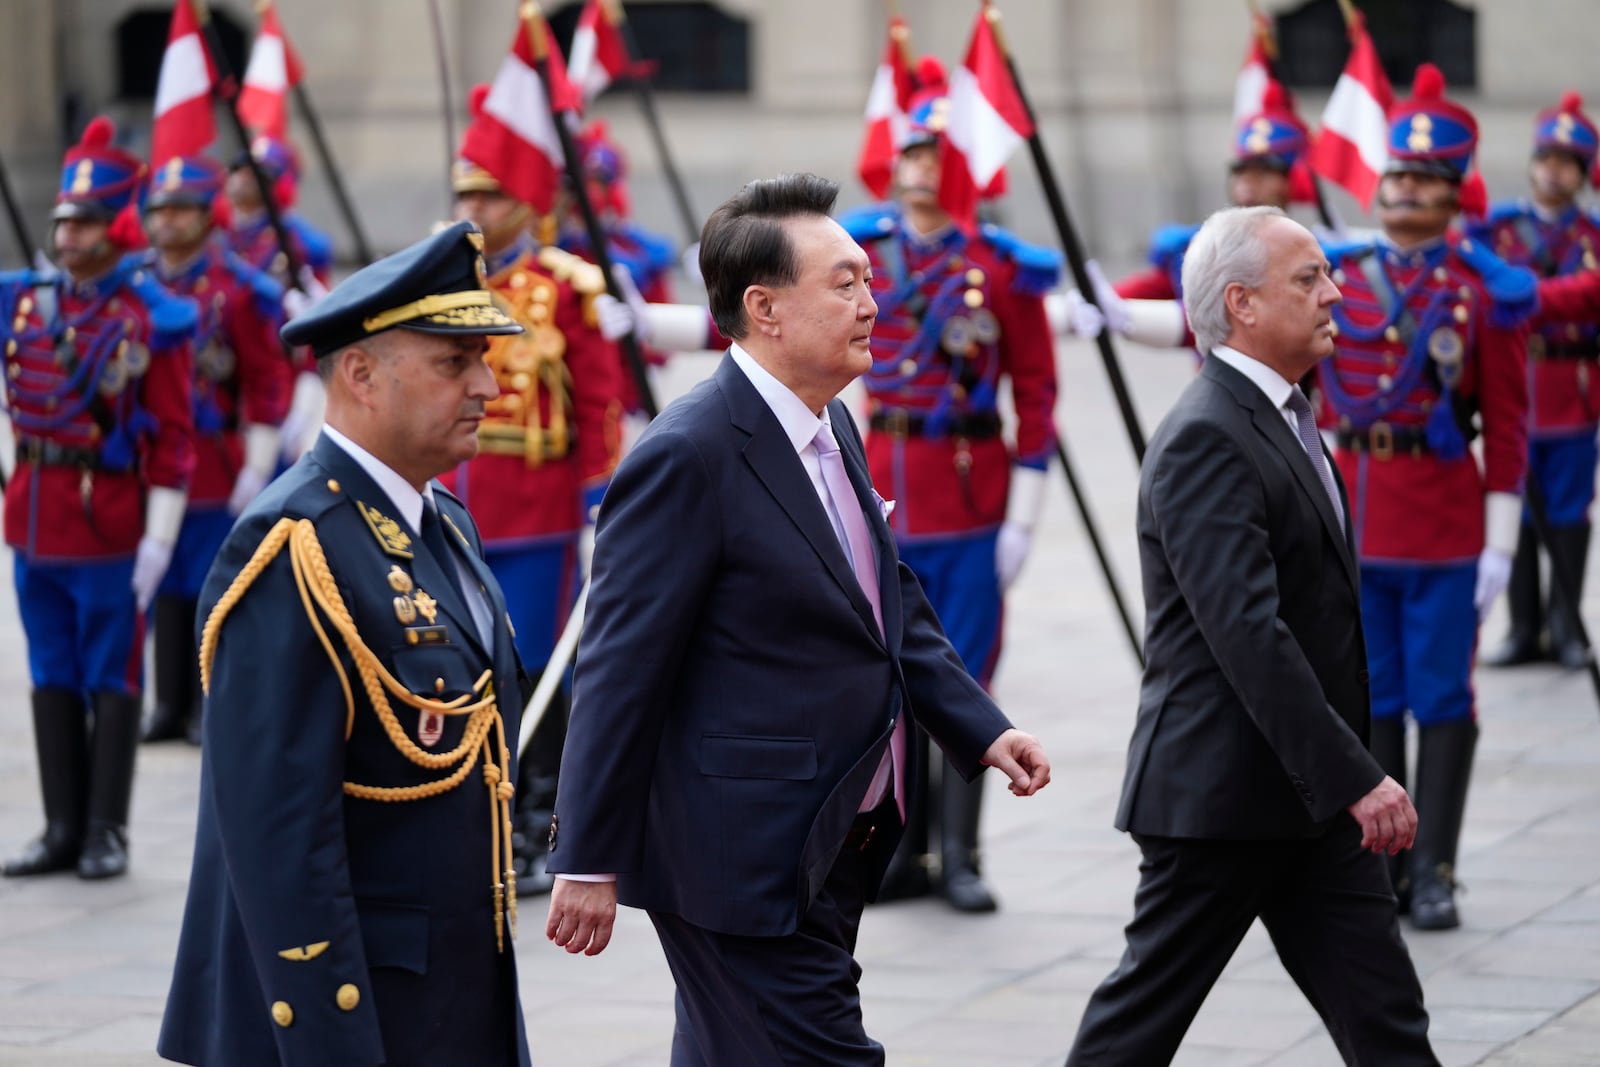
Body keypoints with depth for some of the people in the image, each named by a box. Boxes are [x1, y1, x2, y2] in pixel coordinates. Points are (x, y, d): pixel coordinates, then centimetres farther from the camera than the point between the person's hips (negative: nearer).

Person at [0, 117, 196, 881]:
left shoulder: (153, 318, -7)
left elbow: (173, 439, -9)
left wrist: (158, 539, -13)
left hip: (109, 523, -5)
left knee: (111, 679, 3)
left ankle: (106, 833, 9)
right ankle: (63, 830, 17)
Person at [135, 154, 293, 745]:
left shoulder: (240, 288, -5)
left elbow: (268, 380, -5)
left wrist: (256, 468, -9)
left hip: (217, 467, -4)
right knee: (165, 588, 7)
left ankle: (208, 707, 7)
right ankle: (170, 703, 13)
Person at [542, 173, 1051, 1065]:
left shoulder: (832, 428, 10)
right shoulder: (689, 457, -18)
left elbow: (895, 605, 20)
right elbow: (622, 668, -18)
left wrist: (982, 731, 7)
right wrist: (590, 859, -16)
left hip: (834, 849, 9)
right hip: (744, 857, -9)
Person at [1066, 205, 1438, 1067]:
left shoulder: (1279, 415, 13)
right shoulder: (1205, 439, -19)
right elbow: (1249, 635, -27)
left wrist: (1351, 774, 19)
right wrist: (1355, 778, -28)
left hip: (1311, 793, 9)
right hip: (1222, 793, -9)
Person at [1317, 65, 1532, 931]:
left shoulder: (1486, 292, -3)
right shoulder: (1336, 277, 6)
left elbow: (1507, 427, -4)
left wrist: (1501, 542, -8)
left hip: (1445, 526, -3)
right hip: (1352, 521, 3)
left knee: (1441, 700, 1)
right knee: (1370, 700, 8)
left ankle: (1434, 873, 7)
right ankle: (1380, 867, 15)